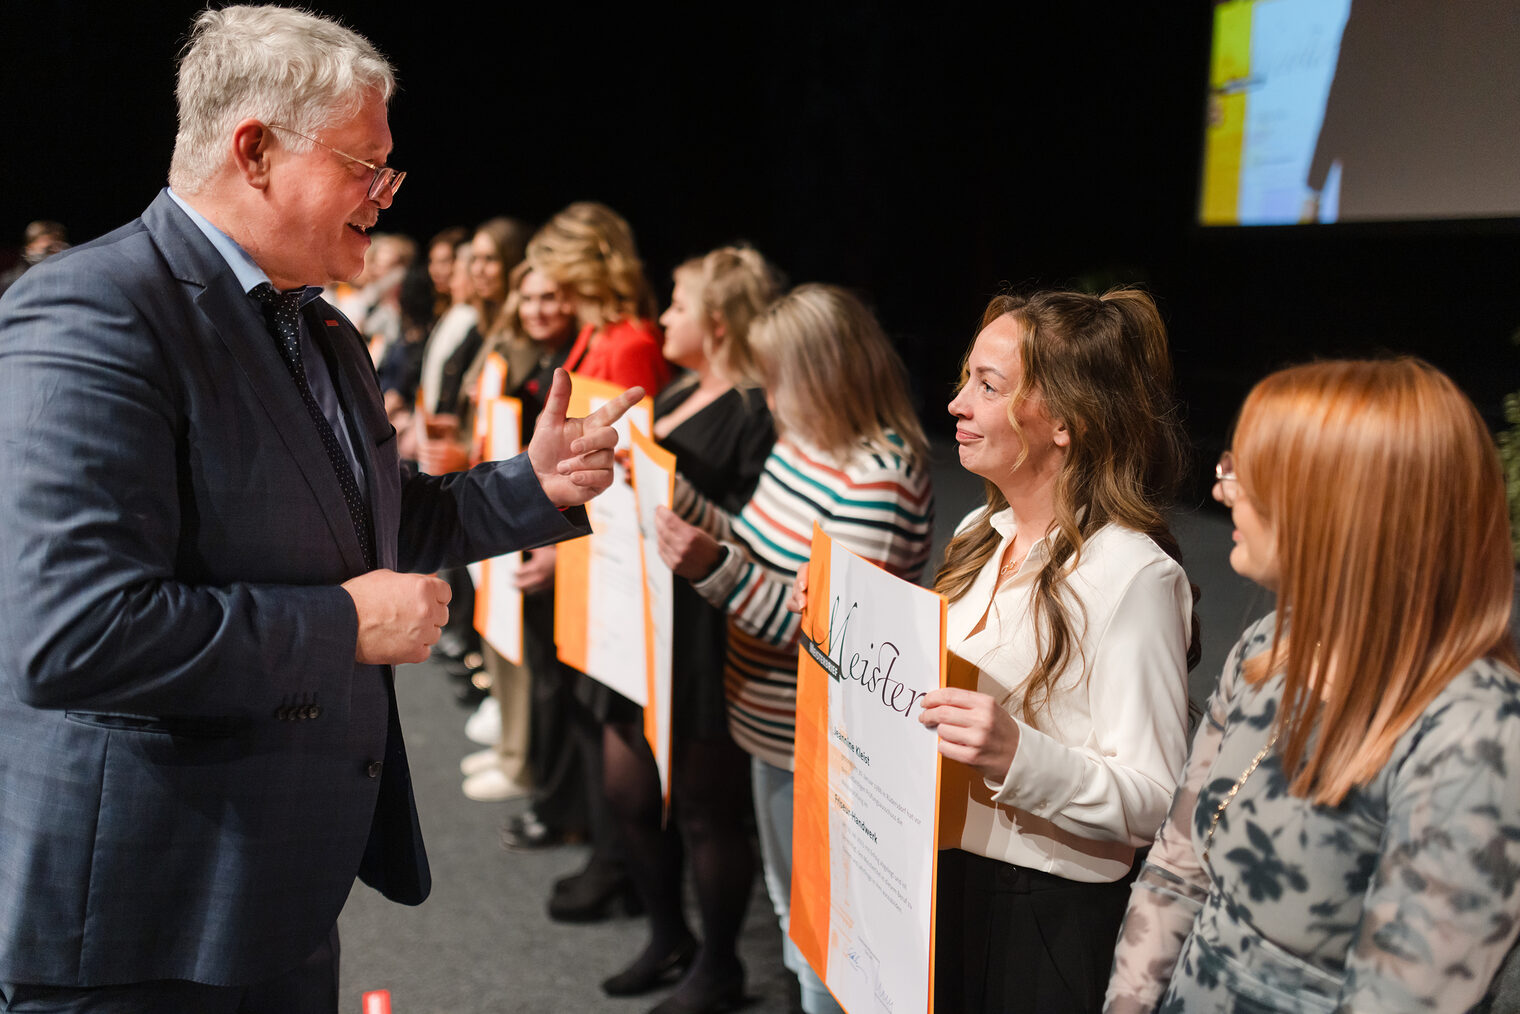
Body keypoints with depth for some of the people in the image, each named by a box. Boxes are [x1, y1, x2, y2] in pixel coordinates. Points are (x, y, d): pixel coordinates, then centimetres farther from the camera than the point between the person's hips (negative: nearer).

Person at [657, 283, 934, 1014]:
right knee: (792, 911, 26)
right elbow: (759, 550, 13)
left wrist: (714, 570, -32)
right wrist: (670, 493, 7)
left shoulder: (880, 481, -26)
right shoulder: (803, 442, 3)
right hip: (772, 722, 9)